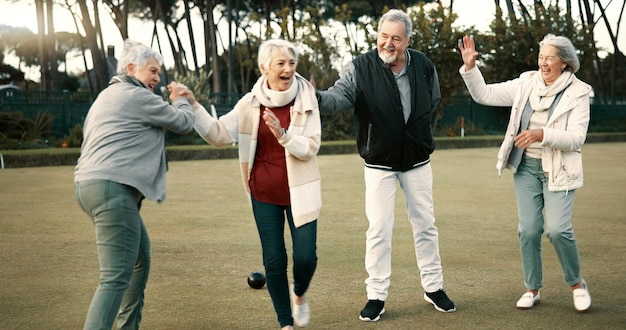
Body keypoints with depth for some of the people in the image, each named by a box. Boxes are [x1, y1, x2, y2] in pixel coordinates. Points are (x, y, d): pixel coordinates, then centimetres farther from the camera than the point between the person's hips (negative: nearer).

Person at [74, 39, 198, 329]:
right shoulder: (137, 96, -5)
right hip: (112, 188, -11)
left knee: (140, 259, 22)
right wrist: (182, 102, 21)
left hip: (90, 184, 11)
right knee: (117, 276, -15)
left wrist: (175, 103, 20)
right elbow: (183, 123, 3)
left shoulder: (110, 95, 25)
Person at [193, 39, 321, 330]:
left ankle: (299, 295, 30)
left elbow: (310, 148, -14)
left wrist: (282, 134, -30)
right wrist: (192, 106, -15)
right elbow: (218, 134, -6)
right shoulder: (251, 103, -4)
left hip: (298, 191, -1)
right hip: (264, 194, 1)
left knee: (305, 256, -5)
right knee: (274, 259, 4)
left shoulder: (306, 101, -9)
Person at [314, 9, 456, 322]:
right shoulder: (360, 67, -15)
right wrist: (318, 97, -52)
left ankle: (433, 287, 27)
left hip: (417, 161, 3)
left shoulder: (424, 66, -5)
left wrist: (415, 126, 3)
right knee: (379, 229, -1)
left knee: (425, 224, 11)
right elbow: (339, 96, -32)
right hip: (379, 163, -2)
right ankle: (376, 295, 11)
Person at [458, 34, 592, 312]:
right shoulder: (526, 84, 2)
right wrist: (470, 67, -9)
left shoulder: (577, 93, -8)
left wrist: (542, 134, -31)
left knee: (557, 229, -14)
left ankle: (576, 283, 11)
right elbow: (485, 94, 4)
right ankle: (532, 289, 17)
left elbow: (576, 138, -17)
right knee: (528, 230, 1)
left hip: (558, 170, -3)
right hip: (526, 167, 4)